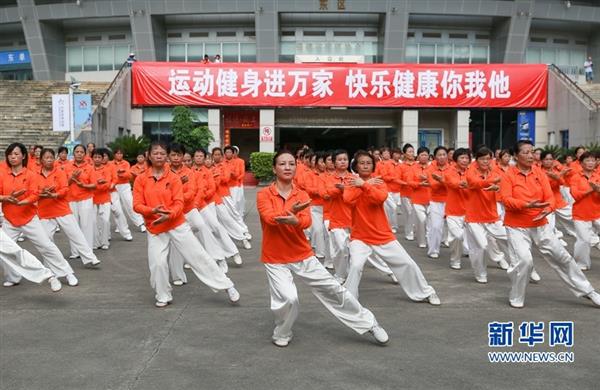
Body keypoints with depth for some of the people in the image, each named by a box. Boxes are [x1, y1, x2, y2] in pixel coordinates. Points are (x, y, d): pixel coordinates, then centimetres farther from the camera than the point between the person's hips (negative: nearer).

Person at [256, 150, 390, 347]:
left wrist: (295, 220, -38)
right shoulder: (264, 194, -7)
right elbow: (270, 218, -24)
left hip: (303, 255, 3)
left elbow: (306, 221, -16)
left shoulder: (302, 195, 1)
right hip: (275, 259, -3)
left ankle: (369, 323, 21)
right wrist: (290, 211, -39)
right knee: (288, 298, -20)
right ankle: (281, 334, 11)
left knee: (334, 289, 5)